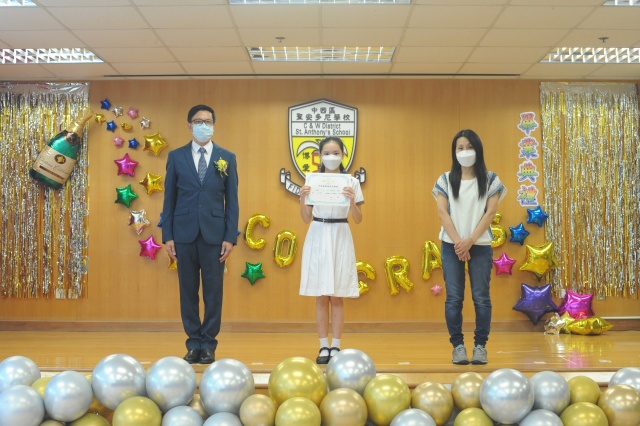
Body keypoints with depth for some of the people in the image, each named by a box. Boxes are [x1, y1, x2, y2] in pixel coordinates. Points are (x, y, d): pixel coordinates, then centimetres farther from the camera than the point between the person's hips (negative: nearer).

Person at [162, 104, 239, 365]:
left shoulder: (227, 158, 6)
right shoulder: (176, 157, 7)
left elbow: (232, 200, 4)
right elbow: (169, 198, 6)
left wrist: (231, 237, -4)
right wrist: (167, 236, 0)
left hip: (214, 234, 0)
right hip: (184, 234, 1)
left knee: (213, 292, 3)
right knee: (188, 291, 6)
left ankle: (208, 345, 14)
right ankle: (194, 344, 17)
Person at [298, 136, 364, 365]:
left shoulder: (352, 182, 2)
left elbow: (358, 219, 0)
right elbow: (306, 219, 4)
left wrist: (352, 201, -18)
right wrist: (302, 198, -13)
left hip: (341, 237, -1)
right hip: (318, 237, 1)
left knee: (337, 297, 3)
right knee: (321, 297, 4)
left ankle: (335, 347, 11)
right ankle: (324, 347, 12)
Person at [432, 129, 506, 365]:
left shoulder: (490, 179, 4)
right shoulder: (446, 180, 6)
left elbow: (490, 212, -4)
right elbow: (442, 212, -2)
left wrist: (470, 240, -13)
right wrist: (458, 242, -12)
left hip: (480, 245, -1)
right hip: (452, 245, 1)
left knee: (481, 297, 0)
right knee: (453, 297, 0)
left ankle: (480, 346, 9)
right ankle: (457, 346, 8)